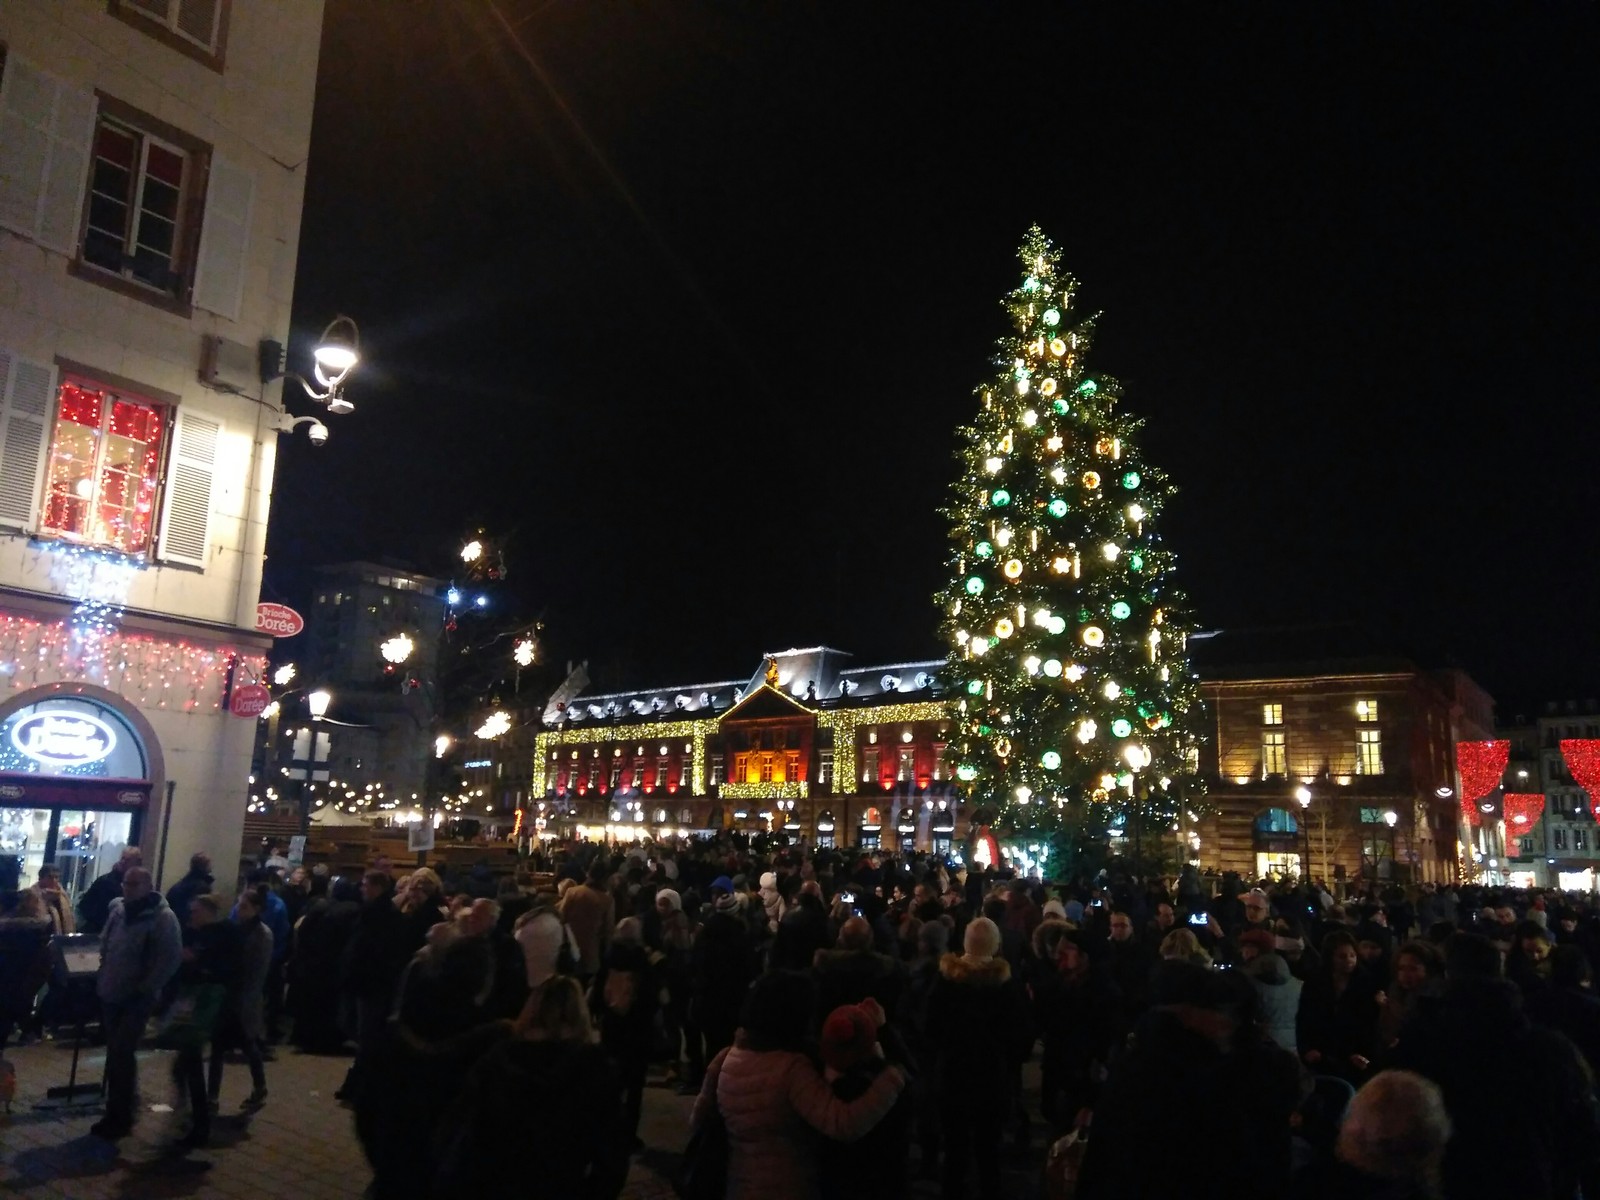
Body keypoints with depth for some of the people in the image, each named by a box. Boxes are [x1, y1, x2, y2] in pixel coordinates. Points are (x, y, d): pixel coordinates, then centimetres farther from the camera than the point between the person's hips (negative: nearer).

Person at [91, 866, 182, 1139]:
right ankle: (118, 1113, 26)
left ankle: (119, 1118, 5)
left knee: (120, 1054, -7)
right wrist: (101, 976, 12)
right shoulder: (116, 907, 5)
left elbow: (171, 958, -18)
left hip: (136, 998, -6)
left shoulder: (163, 917, -16)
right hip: (110, 993, 7)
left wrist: (146, 988, -18)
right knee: (117, 1054, 14)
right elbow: (105, 945, 20)